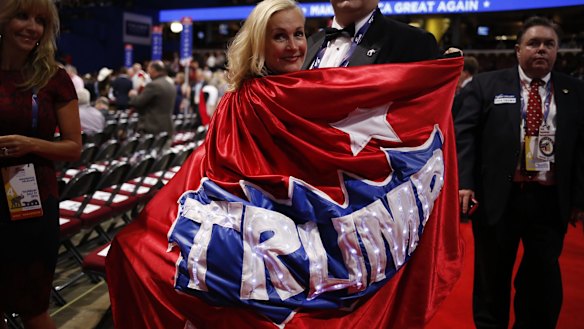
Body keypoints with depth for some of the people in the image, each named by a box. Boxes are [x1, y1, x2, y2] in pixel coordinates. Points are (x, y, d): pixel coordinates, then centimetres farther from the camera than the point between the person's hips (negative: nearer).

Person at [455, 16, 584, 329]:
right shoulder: (486, 84, 2)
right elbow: (464, 133, -4)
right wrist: (464, 182, -13)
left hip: (550, 201, 2)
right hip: (497, 197, -1)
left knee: (543, 277, 12)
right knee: (492, 275, 11)